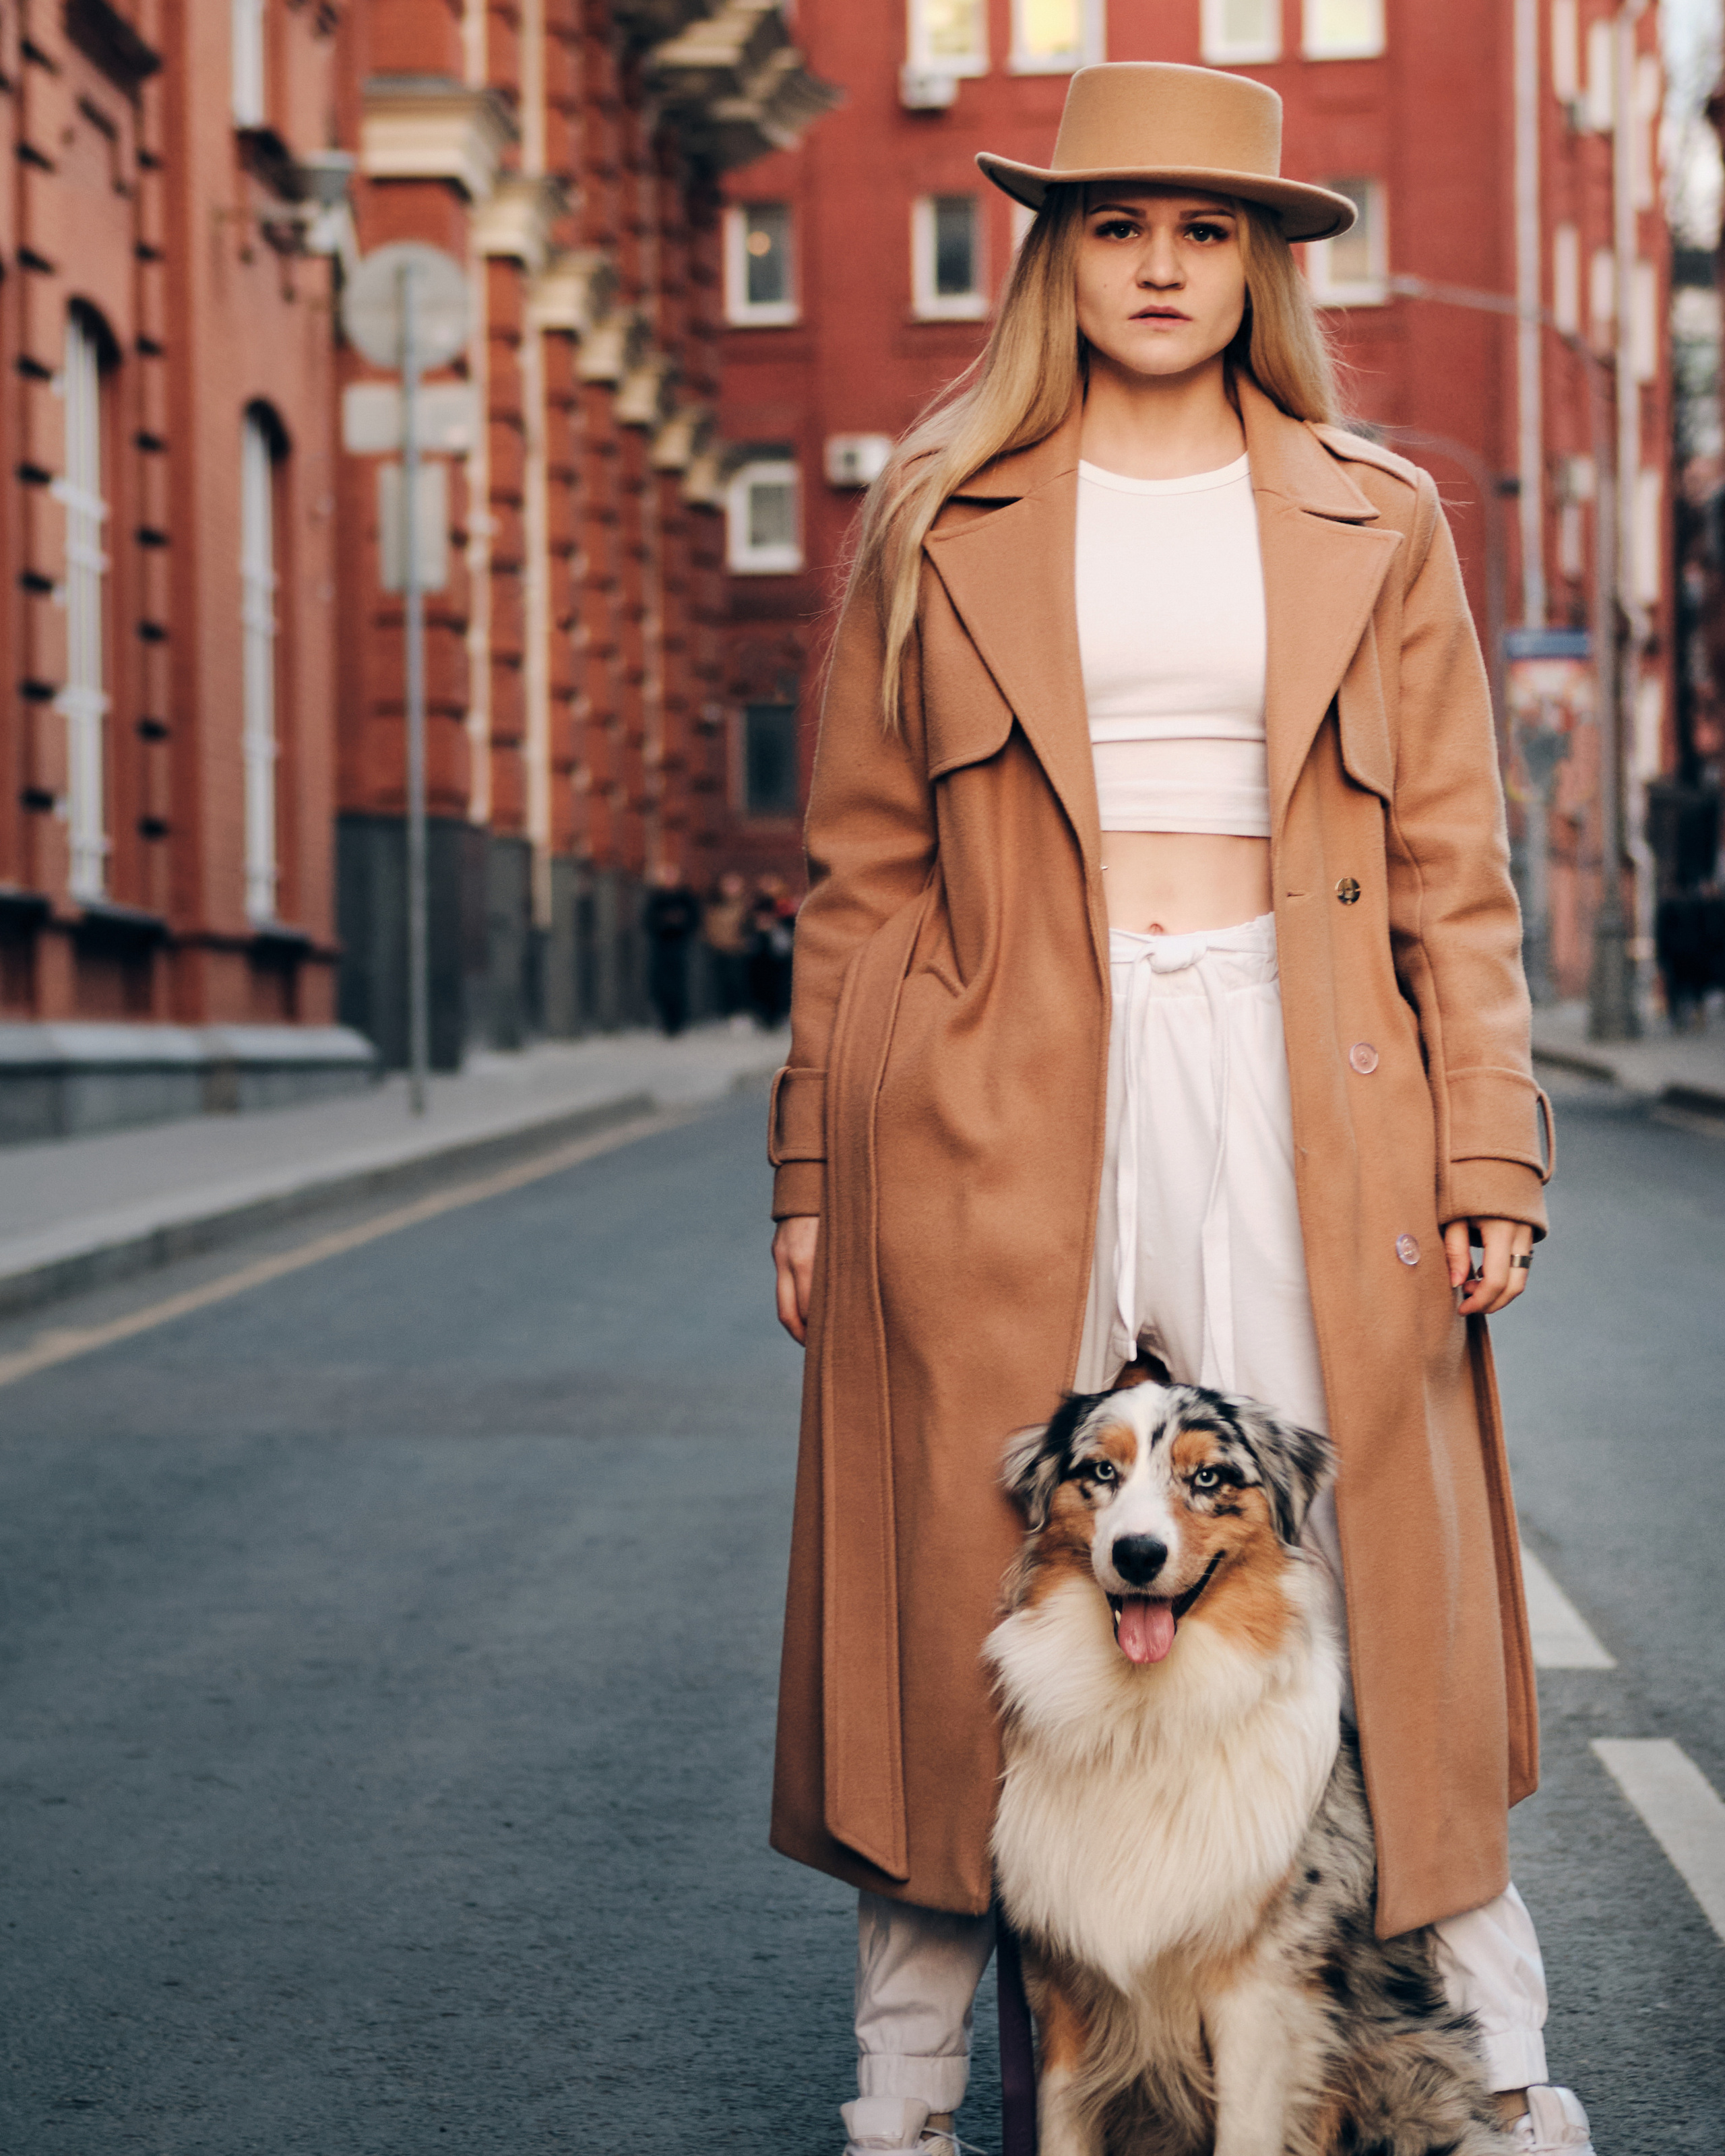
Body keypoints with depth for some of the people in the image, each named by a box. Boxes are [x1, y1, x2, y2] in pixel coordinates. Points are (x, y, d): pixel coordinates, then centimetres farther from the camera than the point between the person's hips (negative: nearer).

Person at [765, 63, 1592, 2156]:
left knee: (1368, 1579, 0)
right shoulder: (936, 521, 8)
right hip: (1005, 1104, 0)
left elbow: (1453, 872, 8)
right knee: (964, 1597, 2)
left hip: (1297, 1102, 0)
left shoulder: (1375, 524, 10)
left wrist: (1491, 1158, -1)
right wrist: (815, 1172, 4)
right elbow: (862, 868, 8)